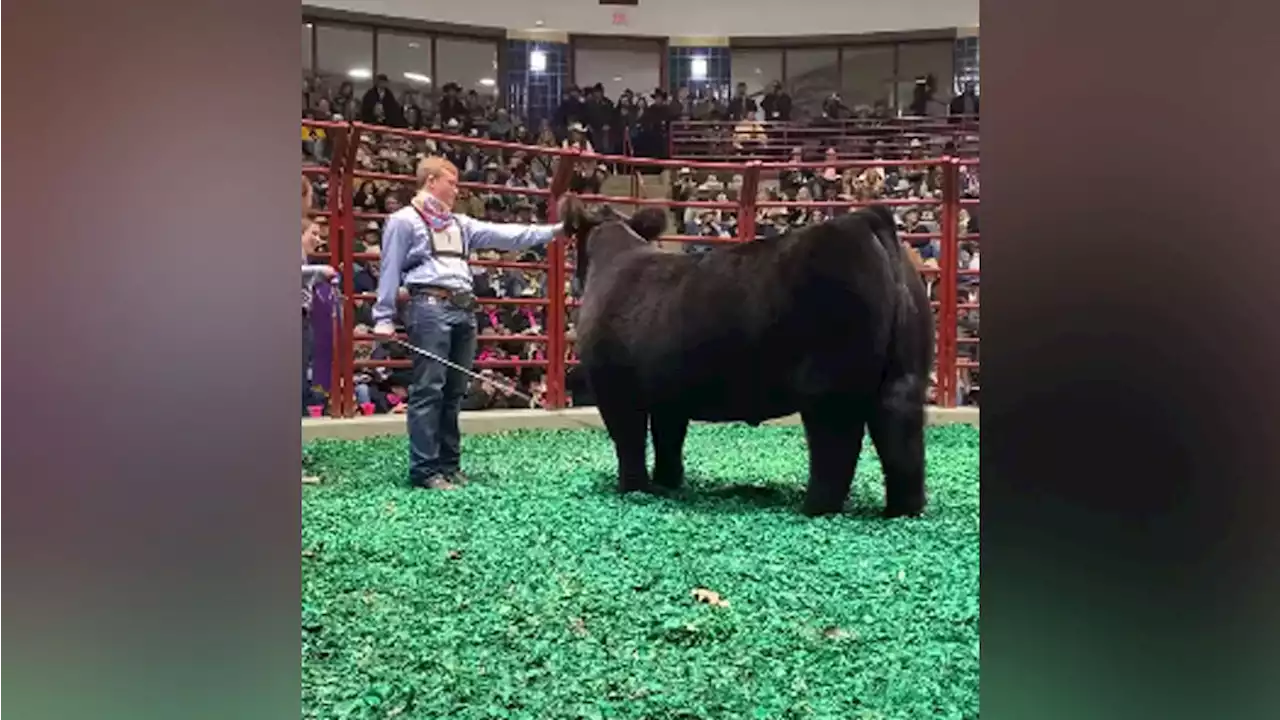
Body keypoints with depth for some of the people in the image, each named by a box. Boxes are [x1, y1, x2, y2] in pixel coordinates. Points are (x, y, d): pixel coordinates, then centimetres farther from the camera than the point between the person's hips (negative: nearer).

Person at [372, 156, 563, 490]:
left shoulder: (459, 224, 21)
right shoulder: (404, 221, 2)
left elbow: (503, 235, 16)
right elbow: (390, 270, -2)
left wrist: (551, 231, 11)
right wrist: (384, 318, -7)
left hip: (463, 309, 7)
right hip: (430, 307, -7)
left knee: (454, 391, 9)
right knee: (428, 389, -9)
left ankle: (448, 464, 17)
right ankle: (424, 469, -6)